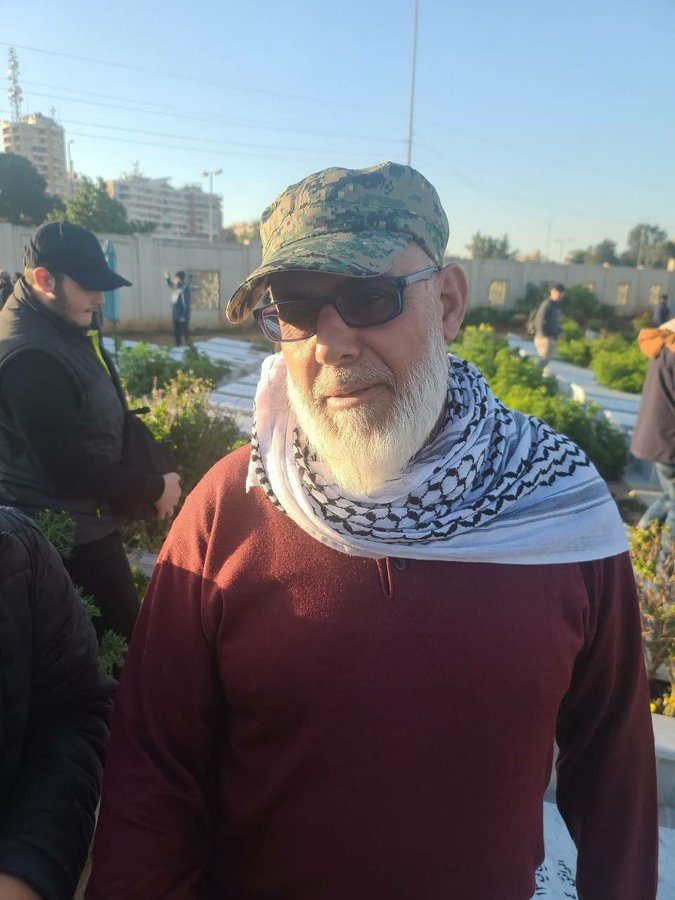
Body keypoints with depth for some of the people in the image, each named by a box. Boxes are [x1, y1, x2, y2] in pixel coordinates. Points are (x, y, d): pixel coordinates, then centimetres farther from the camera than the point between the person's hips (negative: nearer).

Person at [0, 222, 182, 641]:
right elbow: (69, 467, -24)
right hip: (73, 537, -9)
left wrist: (148, 481, 6)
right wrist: (155, 489, -13)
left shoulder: (65, 325, 6)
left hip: (87, 520, 9)